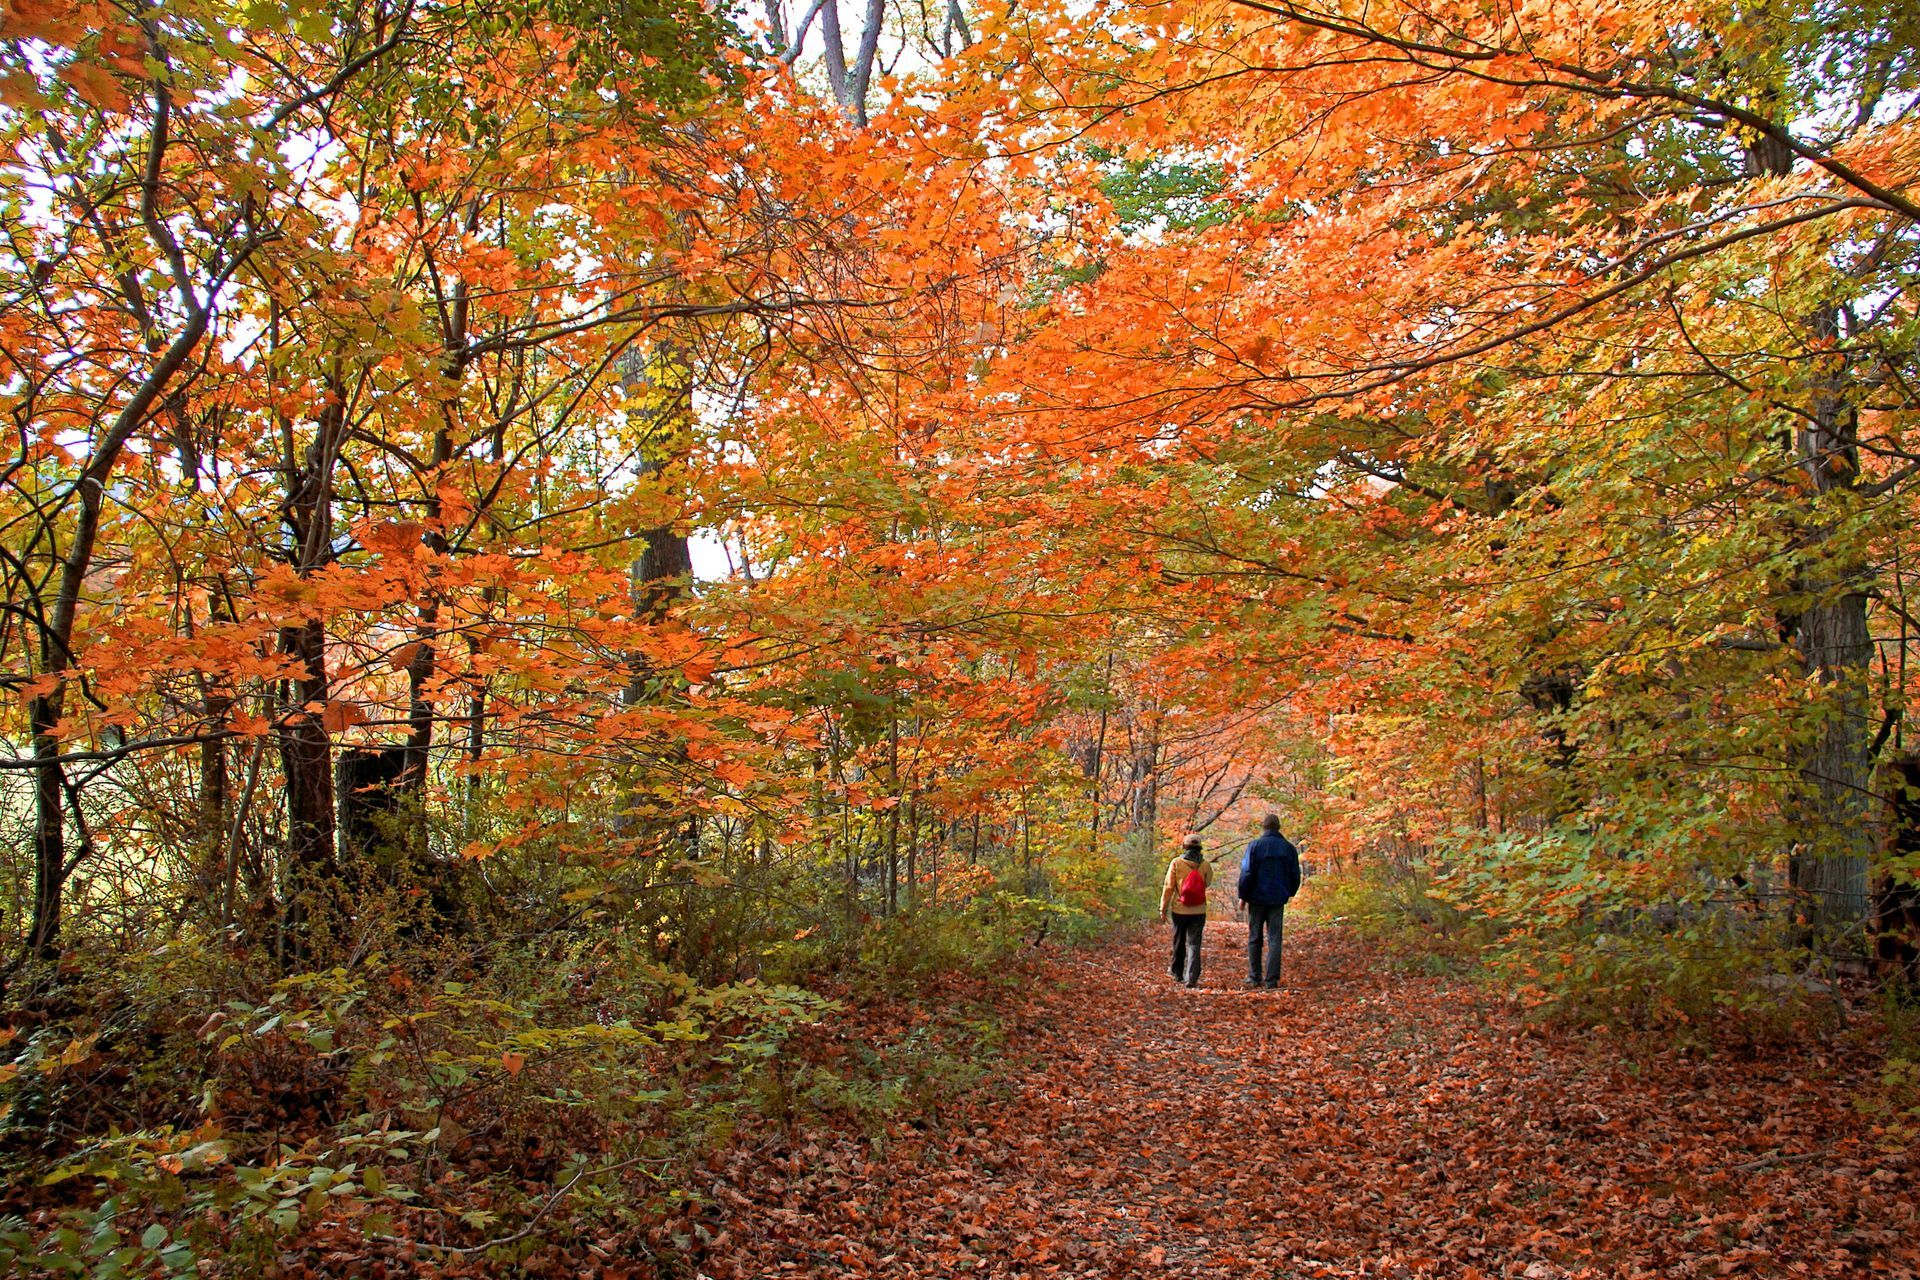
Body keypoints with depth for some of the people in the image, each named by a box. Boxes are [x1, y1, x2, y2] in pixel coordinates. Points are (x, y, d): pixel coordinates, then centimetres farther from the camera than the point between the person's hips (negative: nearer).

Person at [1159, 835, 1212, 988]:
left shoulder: (1176, 863, -7)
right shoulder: (1205, 865, -2)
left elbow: (1168, 887, -7)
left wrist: (1163, 909, -1)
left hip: (1179, 910, 0)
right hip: (1198, 911, 0)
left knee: (1179, 942, 16)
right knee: (1194, 944, 1)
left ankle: (1177, 972, 31)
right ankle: (1192, 977, -10)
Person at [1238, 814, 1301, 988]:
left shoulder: (1255, 846, -7)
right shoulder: (1289, 848, 3)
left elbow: (1246, 874, -9)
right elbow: (1295, 876, 7)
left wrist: (1243, 896, 0)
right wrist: (1288, 893, 22)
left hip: (1257, 898, -2)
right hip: (1278, 900, 2)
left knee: (1255, 938, 9)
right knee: (1274, 939, 3)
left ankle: (1255, 977, 13)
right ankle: (1272, 979, -1)